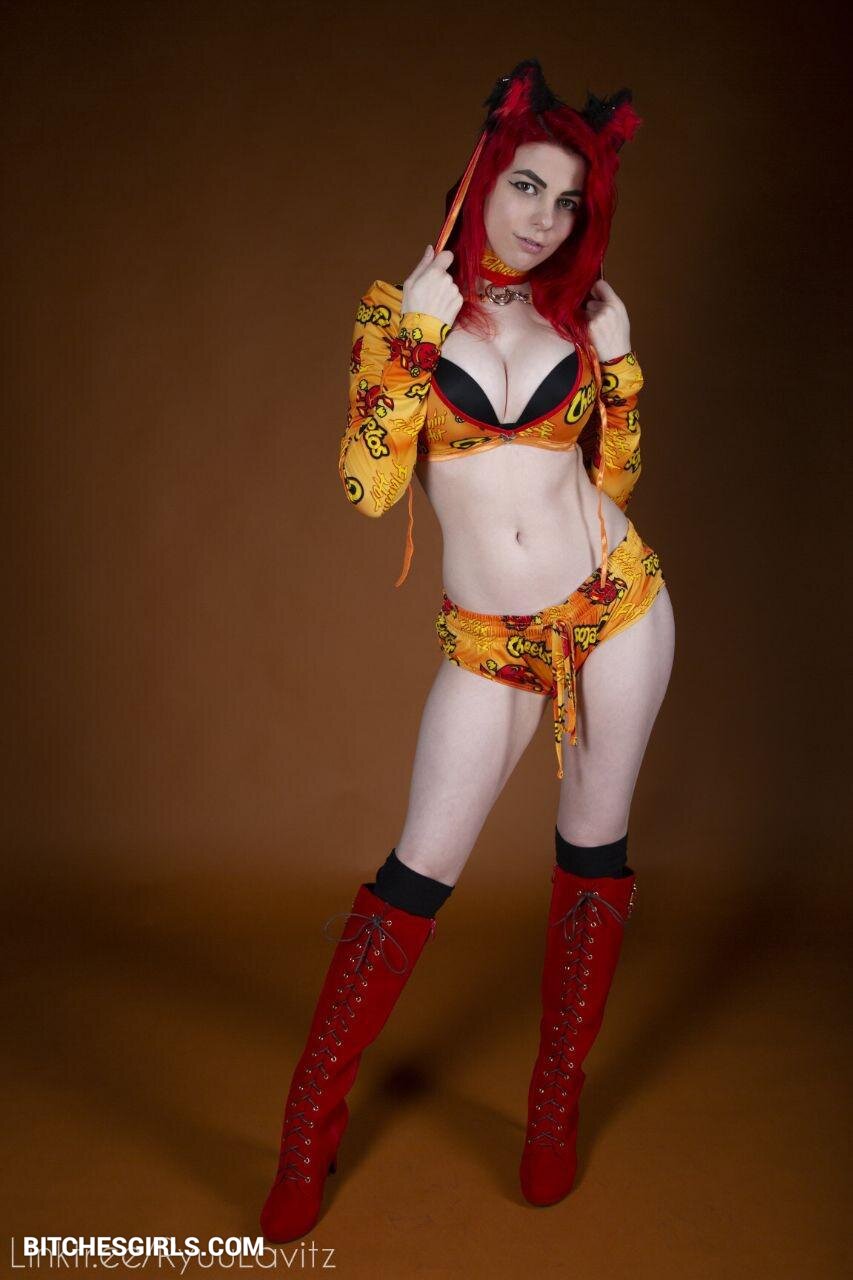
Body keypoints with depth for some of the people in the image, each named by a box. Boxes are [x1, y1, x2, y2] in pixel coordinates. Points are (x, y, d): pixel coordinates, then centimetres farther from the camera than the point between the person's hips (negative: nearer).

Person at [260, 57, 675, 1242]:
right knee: (422, 867, -1)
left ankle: (558, 1109, 28)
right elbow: (367, 487, -15)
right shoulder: (400, 307, -1)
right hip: (489, 642, -2)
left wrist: (620, 363, 6)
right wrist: (419, 336, -16)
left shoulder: (584, 312, 5)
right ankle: (311, 1127, 17)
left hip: (614, 607, 3)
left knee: (593, 847, 10)